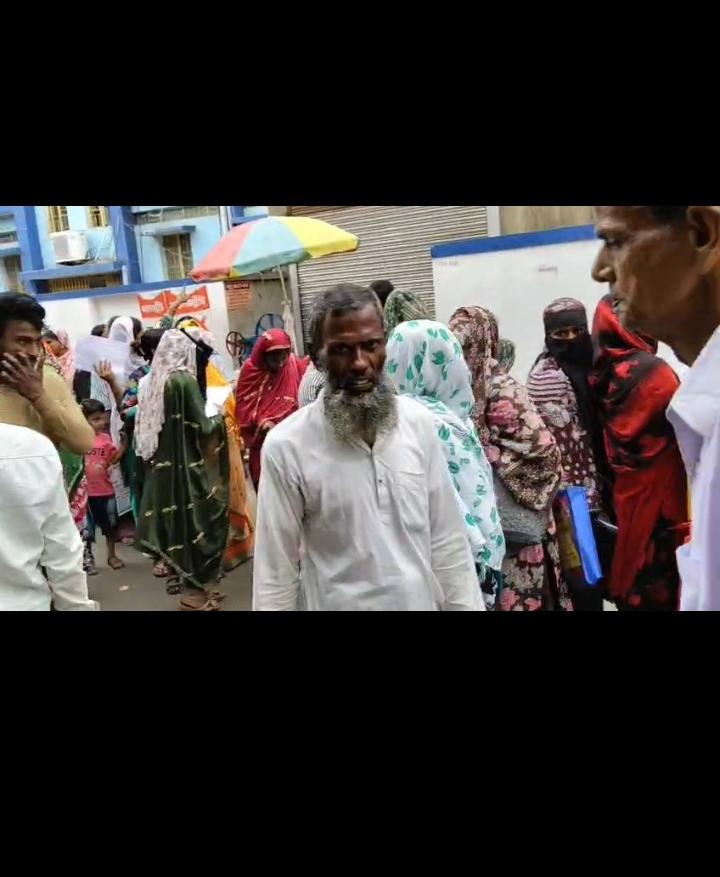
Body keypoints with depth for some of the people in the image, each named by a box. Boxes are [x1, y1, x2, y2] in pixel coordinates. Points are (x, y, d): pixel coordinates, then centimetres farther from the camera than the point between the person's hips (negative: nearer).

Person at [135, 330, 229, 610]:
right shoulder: (184, 379, -16)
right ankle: (198, 589, 12)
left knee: (175, 516, 16)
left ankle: (182, 576, 28)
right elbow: (202, 427, -15)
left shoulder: (153, 381, 4)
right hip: (186, 464, -7)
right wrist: (217, 420, 5)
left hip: (162, 463, 7)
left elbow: (158, 422, 12)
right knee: (196, 519, 4)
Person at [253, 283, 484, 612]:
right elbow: (275, 570, -11)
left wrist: (468, 605, 0)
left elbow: (447, 541, -1)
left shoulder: (420, 423, -7)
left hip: (423, 602, 3)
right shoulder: (286, 446, -17)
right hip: (339, 603, -3)